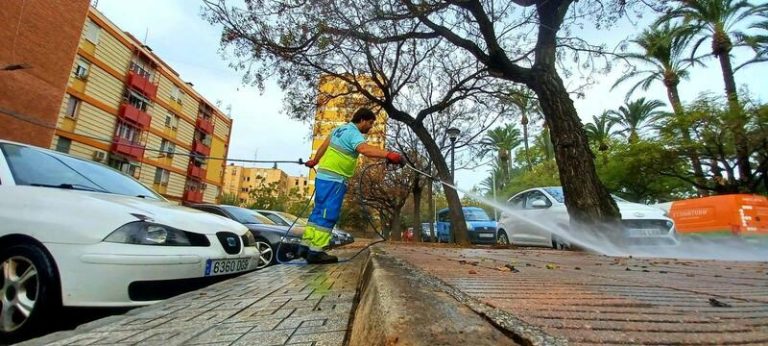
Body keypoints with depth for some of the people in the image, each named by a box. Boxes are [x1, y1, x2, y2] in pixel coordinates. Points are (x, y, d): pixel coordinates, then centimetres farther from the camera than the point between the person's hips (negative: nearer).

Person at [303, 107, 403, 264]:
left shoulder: (340, 129, 16)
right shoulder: (353, 133, -13)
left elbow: (323, 146, 27)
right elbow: (364, 148, -35)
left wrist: (314, 161, 41)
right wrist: (388, 154, -48)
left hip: (324, 176, 10)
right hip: (334, 179, -10)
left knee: (319, 212, 13)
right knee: (328, 214, -9)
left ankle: (307, 246, 19)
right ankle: (316, 251, -8)